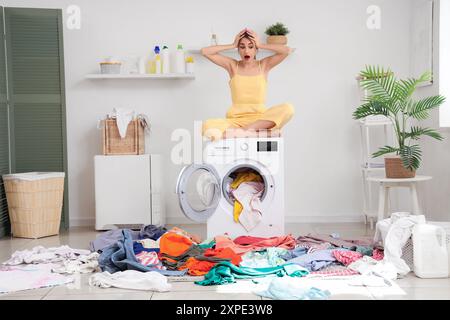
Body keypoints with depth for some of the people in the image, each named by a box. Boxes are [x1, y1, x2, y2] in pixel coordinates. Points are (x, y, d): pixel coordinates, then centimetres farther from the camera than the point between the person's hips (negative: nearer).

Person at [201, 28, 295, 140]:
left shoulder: (264, 65, 8)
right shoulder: (232, 65, 9)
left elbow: (286, 50, -7)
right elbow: (205, 51, 1)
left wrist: (261, 45, 0)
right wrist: (232, 45, 2)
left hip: (259, 118, 0)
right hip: (236, 118, 0)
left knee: (287, 109, -30)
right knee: (208, 126, -31)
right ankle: (253, 132, -37)